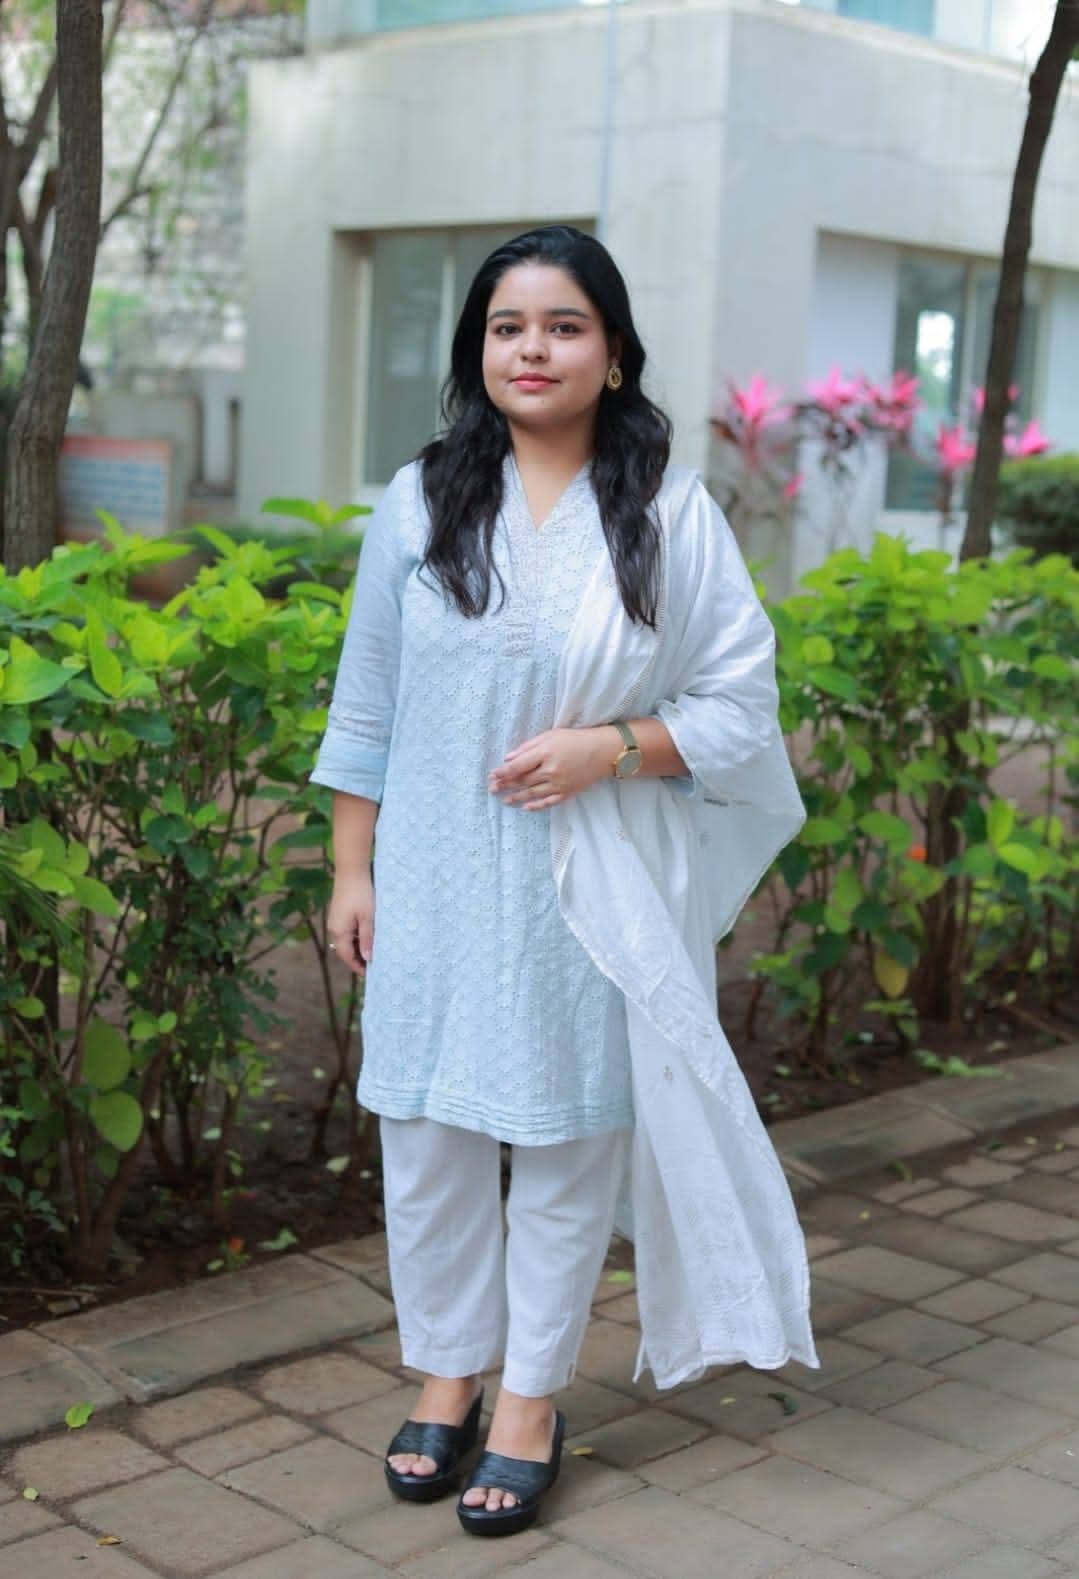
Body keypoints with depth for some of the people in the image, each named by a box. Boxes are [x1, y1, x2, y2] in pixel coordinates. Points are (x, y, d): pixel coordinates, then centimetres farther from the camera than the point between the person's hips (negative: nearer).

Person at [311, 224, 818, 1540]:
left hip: (593, 892, -1)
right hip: (437, 886, 2)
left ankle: (531, 1402, 25)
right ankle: (447, 1374, 29)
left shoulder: (671, 513, -3)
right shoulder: (420, 502, 3)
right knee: (427, 1135, 8)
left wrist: (609, 747, -17)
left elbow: (738, 705, -1)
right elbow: (367, 707, 8)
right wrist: (351, 871, 6)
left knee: (567, 1142, 8)